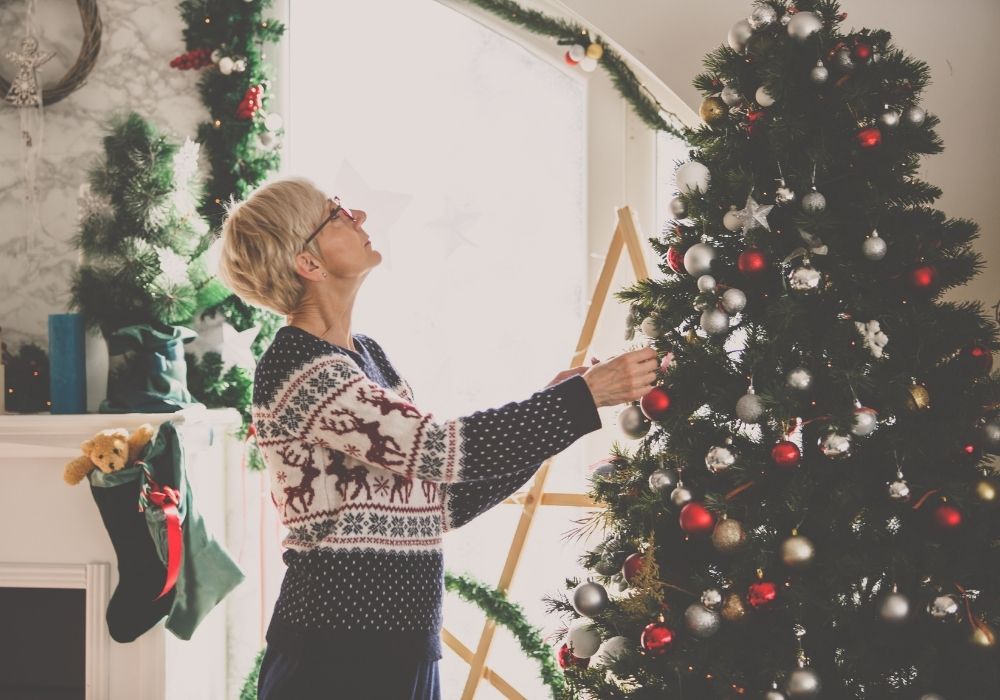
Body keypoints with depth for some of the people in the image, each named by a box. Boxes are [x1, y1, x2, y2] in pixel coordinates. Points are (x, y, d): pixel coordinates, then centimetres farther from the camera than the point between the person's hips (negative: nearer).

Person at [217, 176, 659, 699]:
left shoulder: (364, 354, 12)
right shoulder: (295, 368, -15)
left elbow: (437, 501, 11)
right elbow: (436, 449, -23)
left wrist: (553, 406, 5)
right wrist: (583, 399, -18)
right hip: (336, 654, -8)